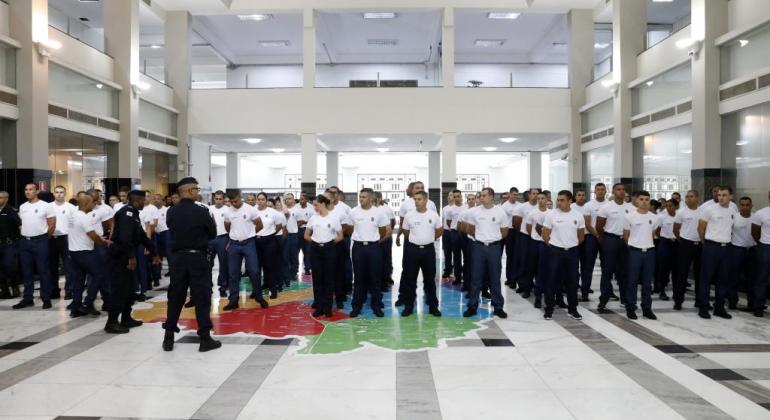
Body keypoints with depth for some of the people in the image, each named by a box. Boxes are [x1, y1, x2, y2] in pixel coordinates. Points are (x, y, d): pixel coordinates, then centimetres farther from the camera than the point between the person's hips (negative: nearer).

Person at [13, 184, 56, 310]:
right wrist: (25, 234, 12)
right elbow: (21, 223, 21)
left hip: (40, 241, -5)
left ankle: (46, 298, 5)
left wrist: (44, 238, 2)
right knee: (27, 272, 10)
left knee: (43, 271, -1)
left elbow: (52, 225, -5)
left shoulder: (45, 206, -6)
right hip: (24, 241, 5)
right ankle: (27, 298, 17)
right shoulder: (22, 207, 11)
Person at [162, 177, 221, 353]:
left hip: (178, 257, 4)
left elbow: (172, 232, 11)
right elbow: (213, 234, -1)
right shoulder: (201, 211, -11)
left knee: (175, 297, 12)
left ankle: (168, 337, 17)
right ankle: (205, 338, 5)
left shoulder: (171, 212, 2)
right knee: (202, 297, 2)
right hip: (197, 257, -4)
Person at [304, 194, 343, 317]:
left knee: (329, 279, 3)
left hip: (329, 249, -2)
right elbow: (306, 236, 11)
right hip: (315, 250, 3)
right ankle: (319, 306, 13)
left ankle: (327, 307, 11)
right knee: (317, 278, 5)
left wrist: (329, 242, 0)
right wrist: (316, 241, 2)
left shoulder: (334, 218, -4)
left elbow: (340, 237, 0)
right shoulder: (313, 218, 4)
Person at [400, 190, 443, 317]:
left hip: (428, 249, 0)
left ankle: (433, 306, 16)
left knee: (430, 279, 8)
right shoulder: (409, 215, -3)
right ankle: (408, 306, 13)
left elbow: (440, 231, 12)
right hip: (413, 249, 0)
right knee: (410, 279, 4)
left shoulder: (433, 215, -2)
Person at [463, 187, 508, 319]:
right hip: (479, 247, 1)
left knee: (495, 278, 7)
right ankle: (472, 306, 11)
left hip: (494, 247, -1)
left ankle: (498, 307, 16)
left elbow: (504, 232, 7)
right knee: (476, 278, 4)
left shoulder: (500, 212, -4)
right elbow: (470, 229, 12)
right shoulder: (475, 212, -2)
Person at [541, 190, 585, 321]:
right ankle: (549, 309, 10)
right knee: (552, 280, 1)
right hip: (555, 251, -2)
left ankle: (572, 309, 21)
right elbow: (545, 235, -1)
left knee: (572, 281, 9)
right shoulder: (551, 214, -8)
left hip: (572, 252, 2)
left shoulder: (578, 215, -1)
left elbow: (581, 235, 12)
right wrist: (554, 246, 6)